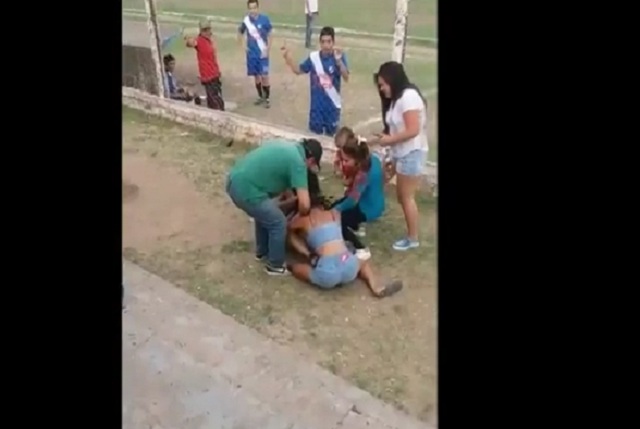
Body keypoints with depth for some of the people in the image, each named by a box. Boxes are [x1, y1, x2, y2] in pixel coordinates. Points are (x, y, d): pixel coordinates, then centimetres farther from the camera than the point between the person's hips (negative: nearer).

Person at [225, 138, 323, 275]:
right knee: (278, 223, 7)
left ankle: (262, 252, 46)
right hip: (245, 190, -9)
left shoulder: (286, 146, 17)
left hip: (234, 180, 9)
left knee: (264, 213, 30)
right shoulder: (298, 162, -9)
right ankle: (275, 265, 24)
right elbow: (304, 204, -14)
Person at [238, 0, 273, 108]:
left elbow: (269, 36, -4)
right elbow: (240, 32, 15)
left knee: (264, 76, -5)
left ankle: (266, 98, 11)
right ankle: (261, 97, 28)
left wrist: (267, 50, -10)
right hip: (251, 53, 3)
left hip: (262, 53, -3)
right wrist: (244, 45, 4)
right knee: (256, 76, 12)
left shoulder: (264, 19, -11)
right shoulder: (246, 20, -3)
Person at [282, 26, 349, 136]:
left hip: (332, 104, -2)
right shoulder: (313, 57, -2)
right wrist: (288, 58, -5)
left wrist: (339, 61, -35)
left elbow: (346, 78, -22)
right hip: (316, 105, 2)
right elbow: (298, 70, 10)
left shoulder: (339, 56, -10)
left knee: (330, 136, 11)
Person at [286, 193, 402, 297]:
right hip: (349, 265, 1)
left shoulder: (303, 220, 16)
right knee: (363, 263, 35)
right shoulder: (335, 214, 23)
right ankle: (377, 288, 6)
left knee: (293, 267, 23)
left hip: (327, 272, -1)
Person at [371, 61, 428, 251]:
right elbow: (399, 128, 9)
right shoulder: (397, 98, 12)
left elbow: (413, 130, -24)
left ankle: (412, 239, 14)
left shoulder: (408, 96, -19)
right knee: (402, 196, 13)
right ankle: (411, 233, 24)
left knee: (407, 197, 0)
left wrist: (390, 140, -16)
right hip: (402, 153, 9)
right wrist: (388, 137, -5)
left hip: (411, 153, -9)